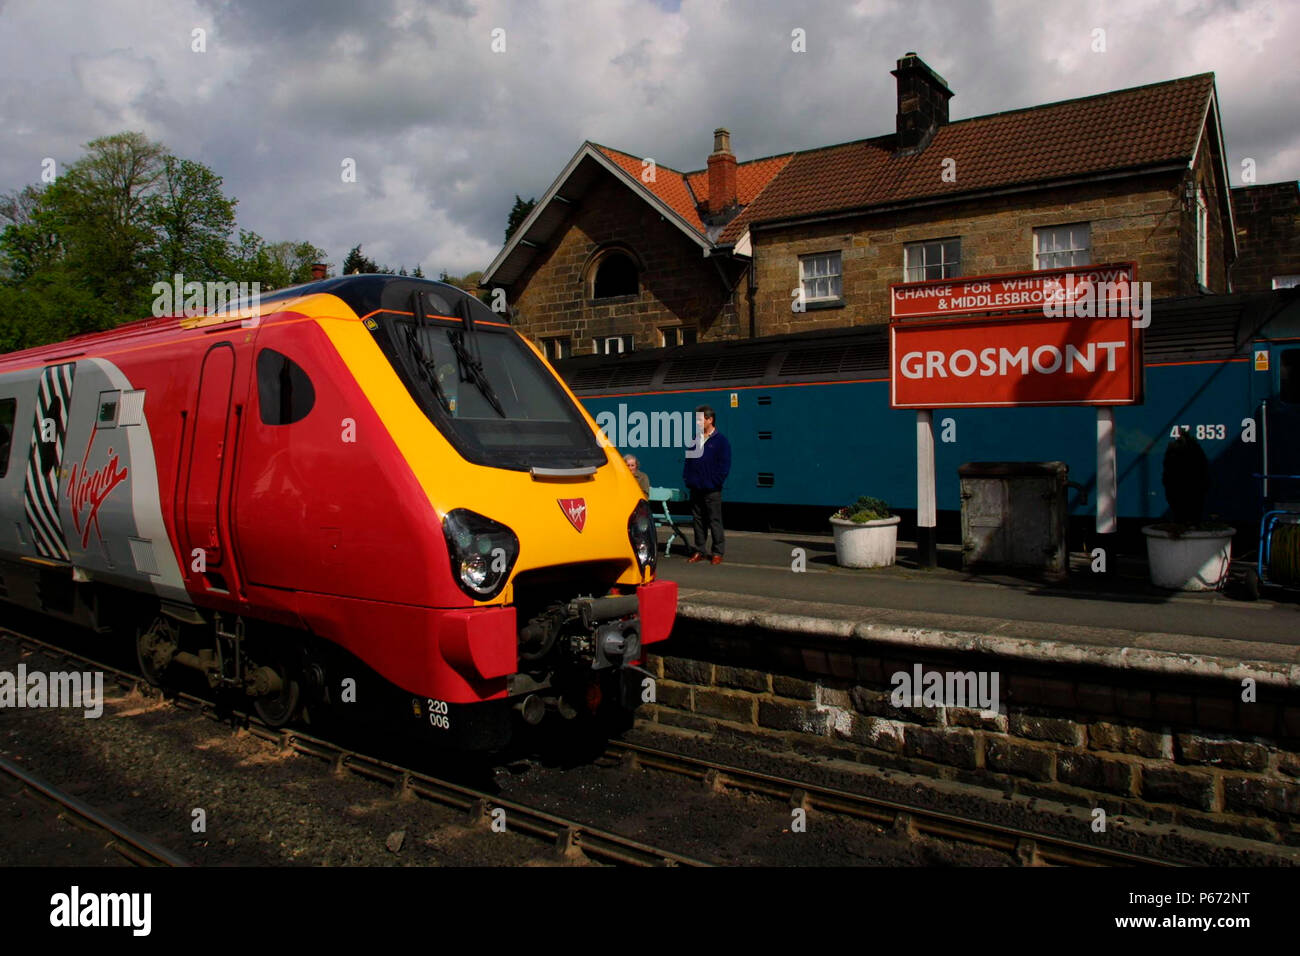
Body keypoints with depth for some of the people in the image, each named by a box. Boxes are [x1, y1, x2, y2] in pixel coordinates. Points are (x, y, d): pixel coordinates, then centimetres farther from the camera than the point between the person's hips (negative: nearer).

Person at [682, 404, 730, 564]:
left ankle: (718, 552, 5)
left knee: (715, 521, -1)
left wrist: (714, 482, -13)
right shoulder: (695, 440, 14)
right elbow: (688, 460, 20)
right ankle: (700, 551, 18)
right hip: (695, 489, 6)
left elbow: (724, 466, -7)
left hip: (711, 490, -6)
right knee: (698, 520, 10)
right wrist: (686, 478, 8)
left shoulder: (721, 440, -4)